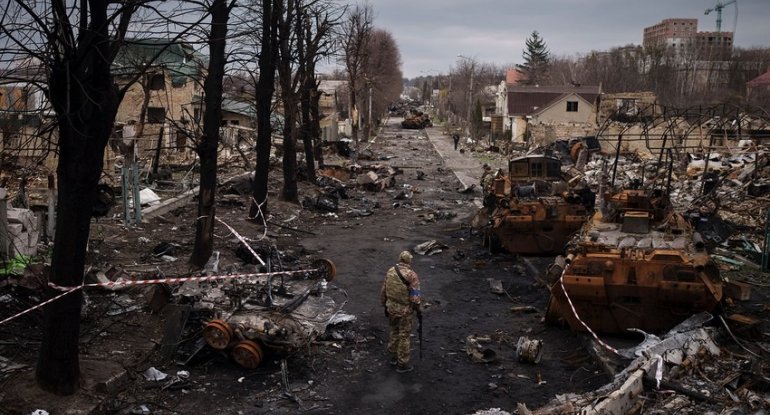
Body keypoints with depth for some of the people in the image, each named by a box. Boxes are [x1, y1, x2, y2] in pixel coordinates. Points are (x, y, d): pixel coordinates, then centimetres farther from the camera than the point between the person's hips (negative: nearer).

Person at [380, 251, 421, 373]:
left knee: (394, 331, 24)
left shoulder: (390, 271, -1)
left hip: (391, 308, 6)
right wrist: (417, 308, -1)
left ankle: (393, 356, 38)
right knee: (404, 336, 7)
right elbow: (415, 297, -19)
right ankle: (402, 364, 17)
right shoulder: (412, 275, -19)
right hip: (404, 310, -6)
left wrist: (385, 305, 19)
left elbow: (383, 291, 6)